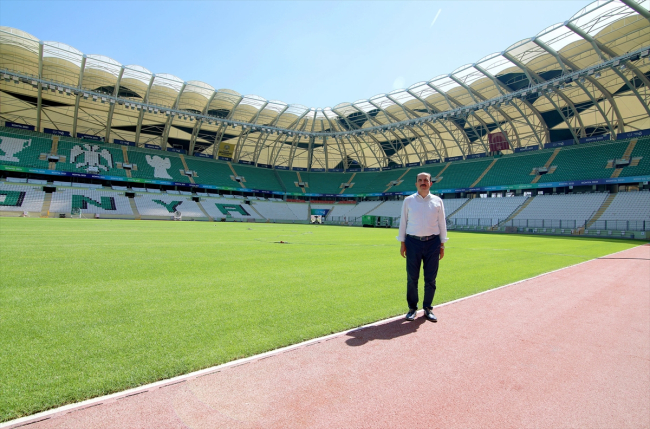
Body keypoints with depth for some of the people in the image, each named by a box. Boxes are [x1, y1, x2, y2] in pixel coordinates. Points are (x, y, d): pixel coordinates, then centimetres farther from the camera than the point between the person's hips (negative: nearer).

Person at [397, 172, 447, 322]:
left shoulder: (437, 201, 7)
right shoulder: (408, 200, 5)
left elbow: (442, 223, 8)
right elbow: (403, 222, 6)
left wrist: (442, 245, 4)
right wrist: (402, 243, 1)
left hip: (433, 242, 1)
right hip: (413, 242, -1)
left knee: (430, 278, 5)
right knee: (412, 277, 3)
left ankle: (428, 308, 20)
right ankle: (412, 308, 17)